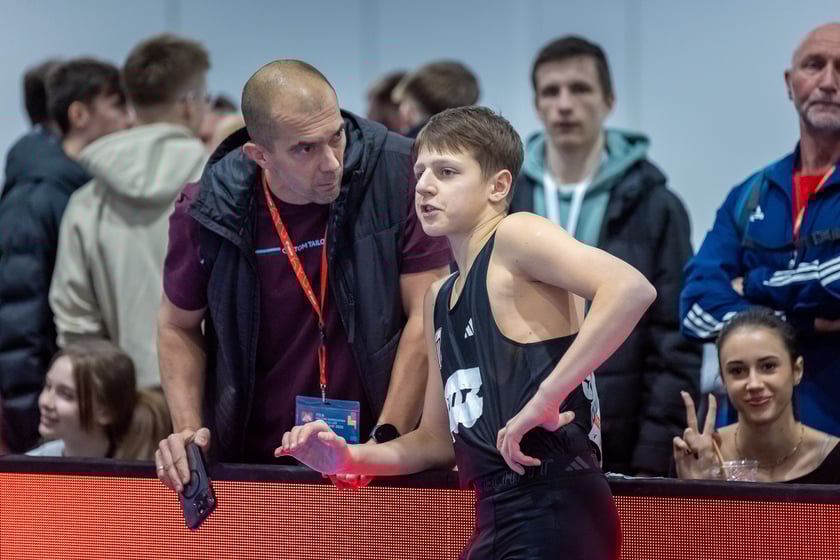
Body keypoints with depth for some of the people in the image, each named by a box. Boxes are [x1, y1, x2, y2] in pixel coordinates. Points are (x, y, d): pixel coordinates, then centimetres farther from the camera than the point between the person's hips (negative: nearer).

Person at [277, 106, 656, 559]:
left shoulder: (516, 235, -5)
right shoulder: (439, 299, 20)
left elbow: (631, 289, -22)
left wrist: (546, 398, -24)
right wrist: (348, 459, 9)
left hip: (555, 518, -9)